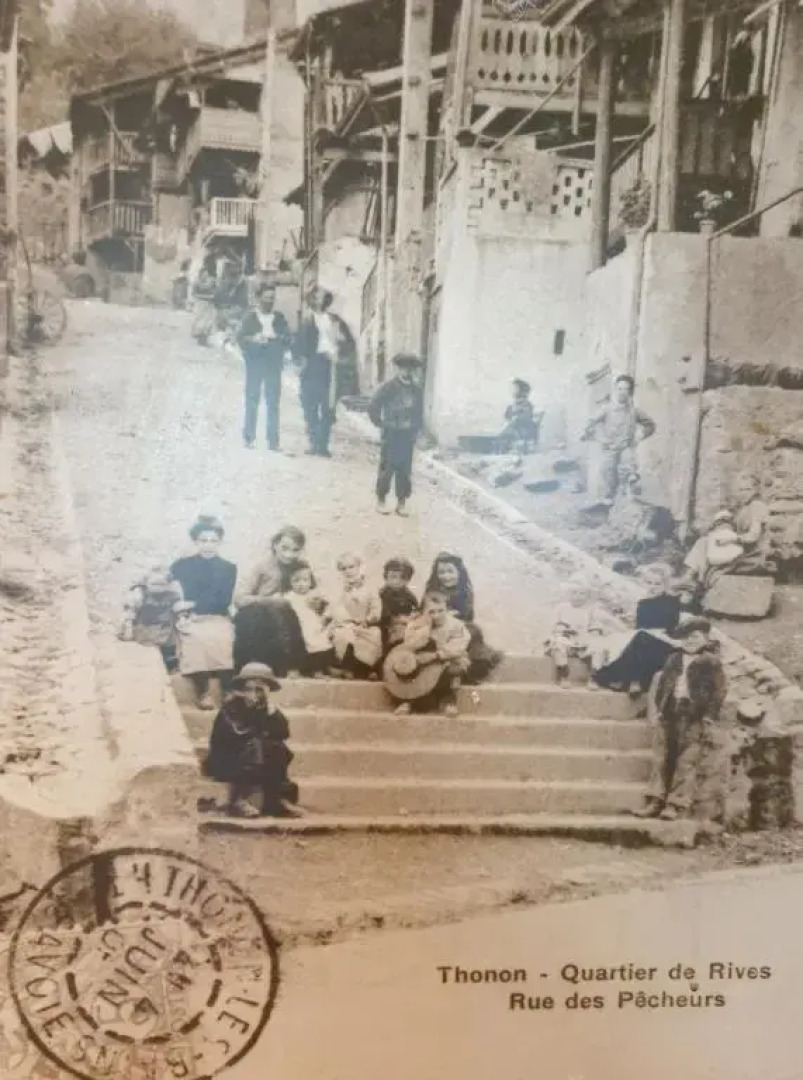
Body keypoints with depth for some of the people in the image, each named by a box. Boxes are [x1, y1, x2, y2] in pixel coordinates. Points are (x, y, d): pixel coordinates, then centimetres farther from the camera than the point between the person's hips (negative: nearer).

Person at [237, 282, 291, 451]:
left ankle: (273, 441, 4)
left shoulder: (279, 318, 9)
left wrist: (276, 337, -14)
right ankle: (248, 438, 9)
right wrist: (253, 339, -19)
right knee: (252, 400, 2)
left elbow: (288, 339, 5)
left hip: (273, 364, 2)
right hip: (254, 363, -2)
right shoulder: (249, 317, 3)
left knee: (273, 402, 1)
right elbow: (240, 338, -1)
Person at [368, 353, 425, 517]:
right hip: (391, 434, -4)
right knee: (387, 468, 2)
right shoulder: (388, 387, -11)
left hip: (408, 435, 4)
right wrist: (380, 425, -7)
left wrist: (416, 429, 6)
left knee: (405, 469, 6)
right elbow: (373, 408, -10)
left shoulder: (416, 389, 4)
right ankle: (381, 500, 13)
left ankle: (401, 502, 15)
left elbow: (419, 412, 14)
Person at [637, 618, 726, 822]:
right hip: (670, 714, 6)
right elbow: (662, 684, 17)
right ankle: (656, 800, 11)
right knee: (661, 759, 6)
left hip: (695, 718, -6)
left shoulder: (711, 662, -2)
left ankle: (677, 804, -5)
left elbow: (719, 692, -7)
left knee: (687, 763, -7)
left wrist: (709, 719, -13)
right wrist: (659, 710, 10)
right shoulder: (673, 659, 15)